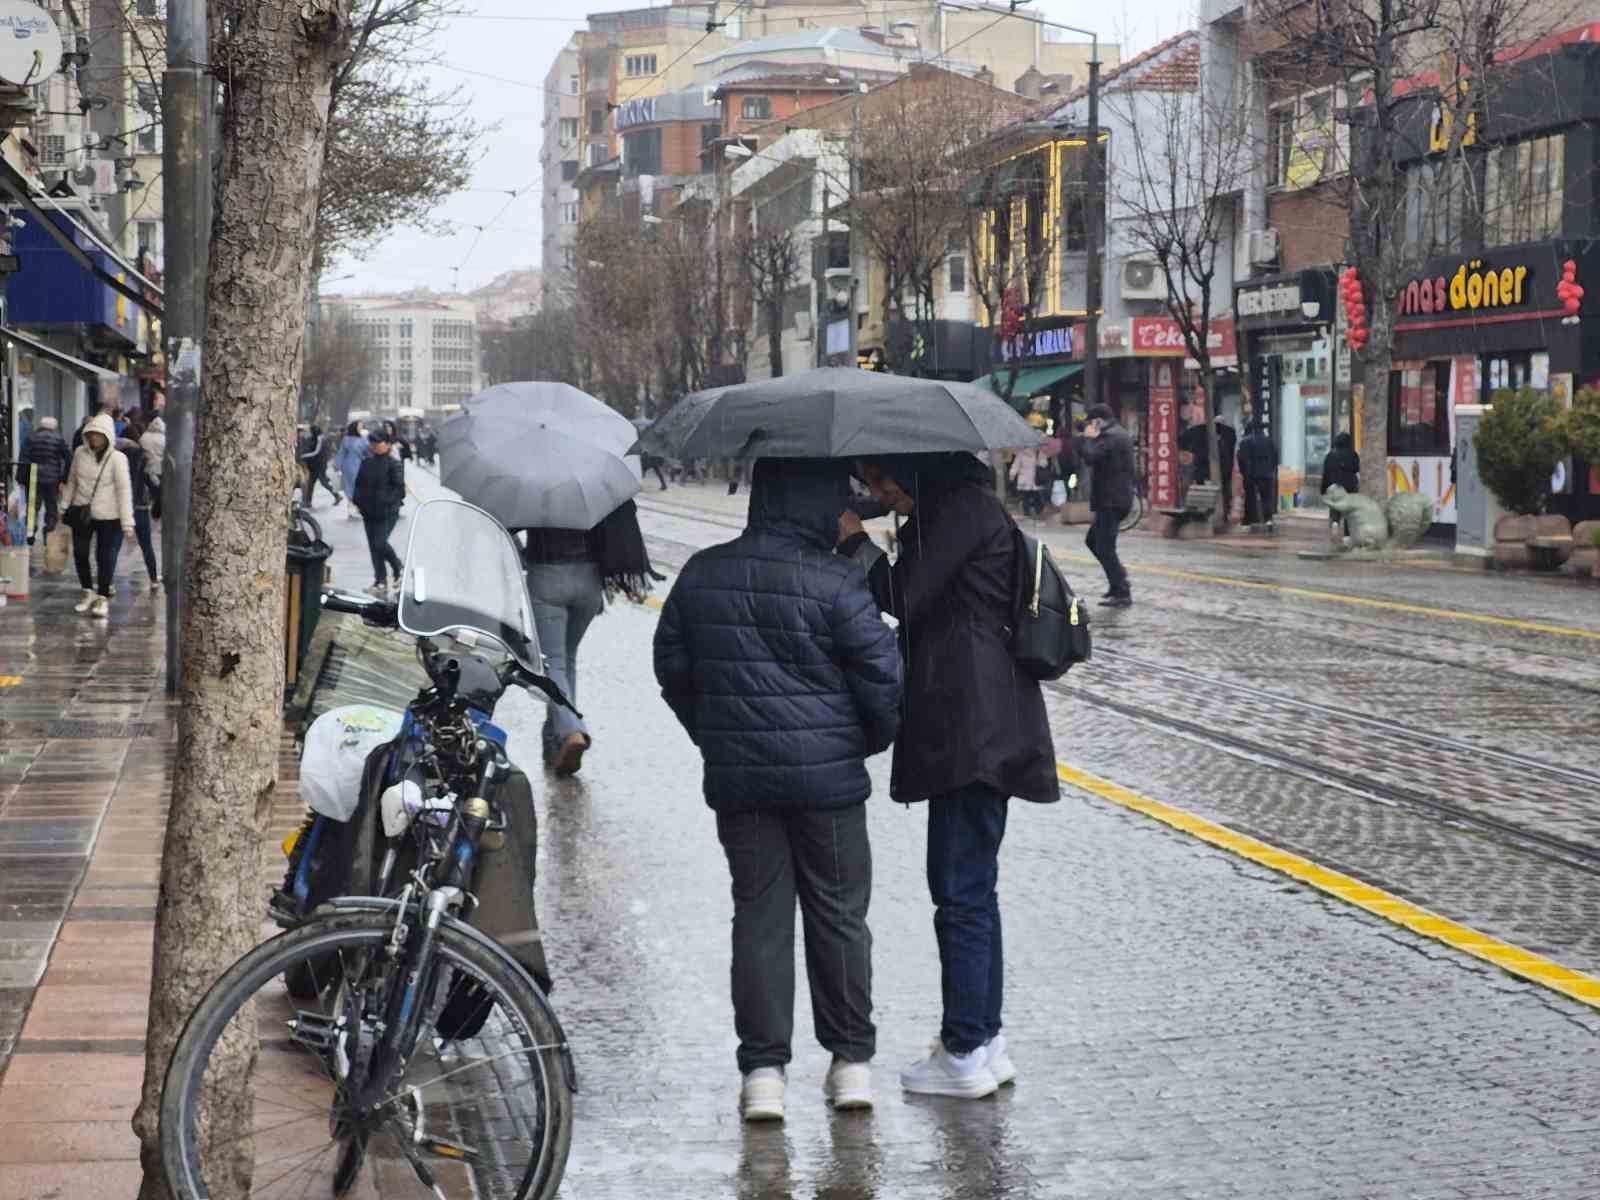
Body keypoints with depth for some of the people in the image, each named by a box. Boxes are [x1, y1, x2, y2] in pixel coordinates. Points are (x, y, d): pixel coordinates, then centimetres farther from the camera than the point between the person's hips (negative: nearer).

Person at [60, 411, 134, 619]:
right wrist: (64, 506, 15)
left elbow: (124, 490, -15)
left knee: (106, 557, 0)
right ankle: (88, 592, 29)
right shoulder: (80, 453, 1)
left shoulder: (117, 458, -13)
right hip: (82, 514, 5)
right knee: (80, 554, 10)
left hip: (109, 516, -5)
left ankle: (103, 598, 14)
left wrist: (127, 521, -19)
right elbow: (71, 481, 13)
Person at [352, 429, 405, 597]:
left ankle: (399, 569, 10)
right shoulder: (366, 464, 13)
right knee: (373, 547, 6)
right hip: (369, 512, 7)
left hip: (387, 513, -7)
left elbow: (399, 488, -11)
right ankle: (381, 583, 11)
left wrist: (387, 501, -20)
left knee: (380, 543, -16)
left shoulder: (394, 464, -6)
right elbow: (359, 485, 19)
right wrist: (359, 501, 3)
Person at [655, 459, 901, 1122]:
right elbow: (882, 672, -10)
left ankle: (763, 1070, 6)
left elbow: (671, 664, 11)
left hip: (737, 777, 3)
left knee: (759, 914, 8)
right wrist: (874, 738, 9)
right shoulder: (834, 581, -13)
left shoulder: (702, 575, 2)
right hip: (828, 776, -3)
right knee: (838, 914, 10)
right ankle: (851, 1060, 17)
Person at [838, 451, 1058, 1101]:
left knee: (960, 888, -6)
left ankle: (965, 1053, -3)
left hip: (973, 728, -11)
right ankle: (984, 1038, 21)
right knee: (970, 887, 15)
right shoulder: (947, 511, 20)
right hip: (975, 730, 11)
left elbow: (905, 598, -12)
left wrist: (855, 541, -1)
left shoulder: (964, 510, -12)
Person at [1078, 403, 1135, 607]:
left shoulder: (1109, 436, -16)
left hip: (1111, 501, -11)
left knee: (1105, 548, -9)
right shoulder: (1119, 434, 18)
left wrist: (1087, 438, -10)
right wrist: (1091, 439, 7)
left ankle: (1122, 594, -9)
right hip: (1119, 498, 11)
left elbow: (1090, 456, -27)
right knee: (1093, 540, 20)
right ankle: (1119, 581, 21)